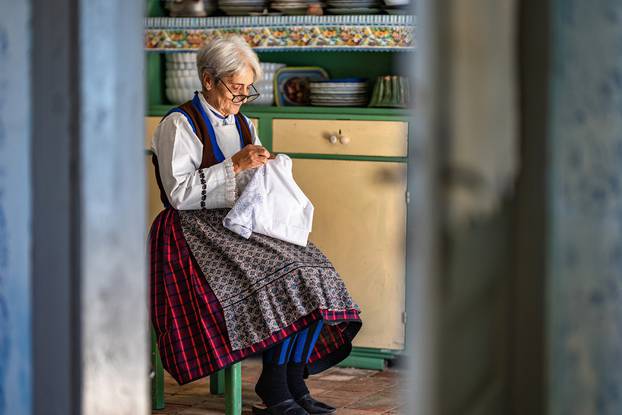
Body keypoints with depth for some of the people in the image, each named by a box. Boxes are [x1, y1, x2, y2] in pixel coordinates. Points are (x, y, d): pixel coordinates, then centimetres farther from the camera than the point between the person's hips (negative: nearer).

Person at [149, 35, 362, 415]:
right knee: (280, 272, -28)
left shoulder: (243, 124, 18)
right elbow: (178, 194, -15)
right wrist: (234, 166, -18)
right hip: (198, 231, -7)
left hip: (243, 223, 7)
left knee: (311, 267, -18)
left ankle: (294, 381, -16)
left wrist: (266, 167, 2)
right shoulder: (179, 125, -5)